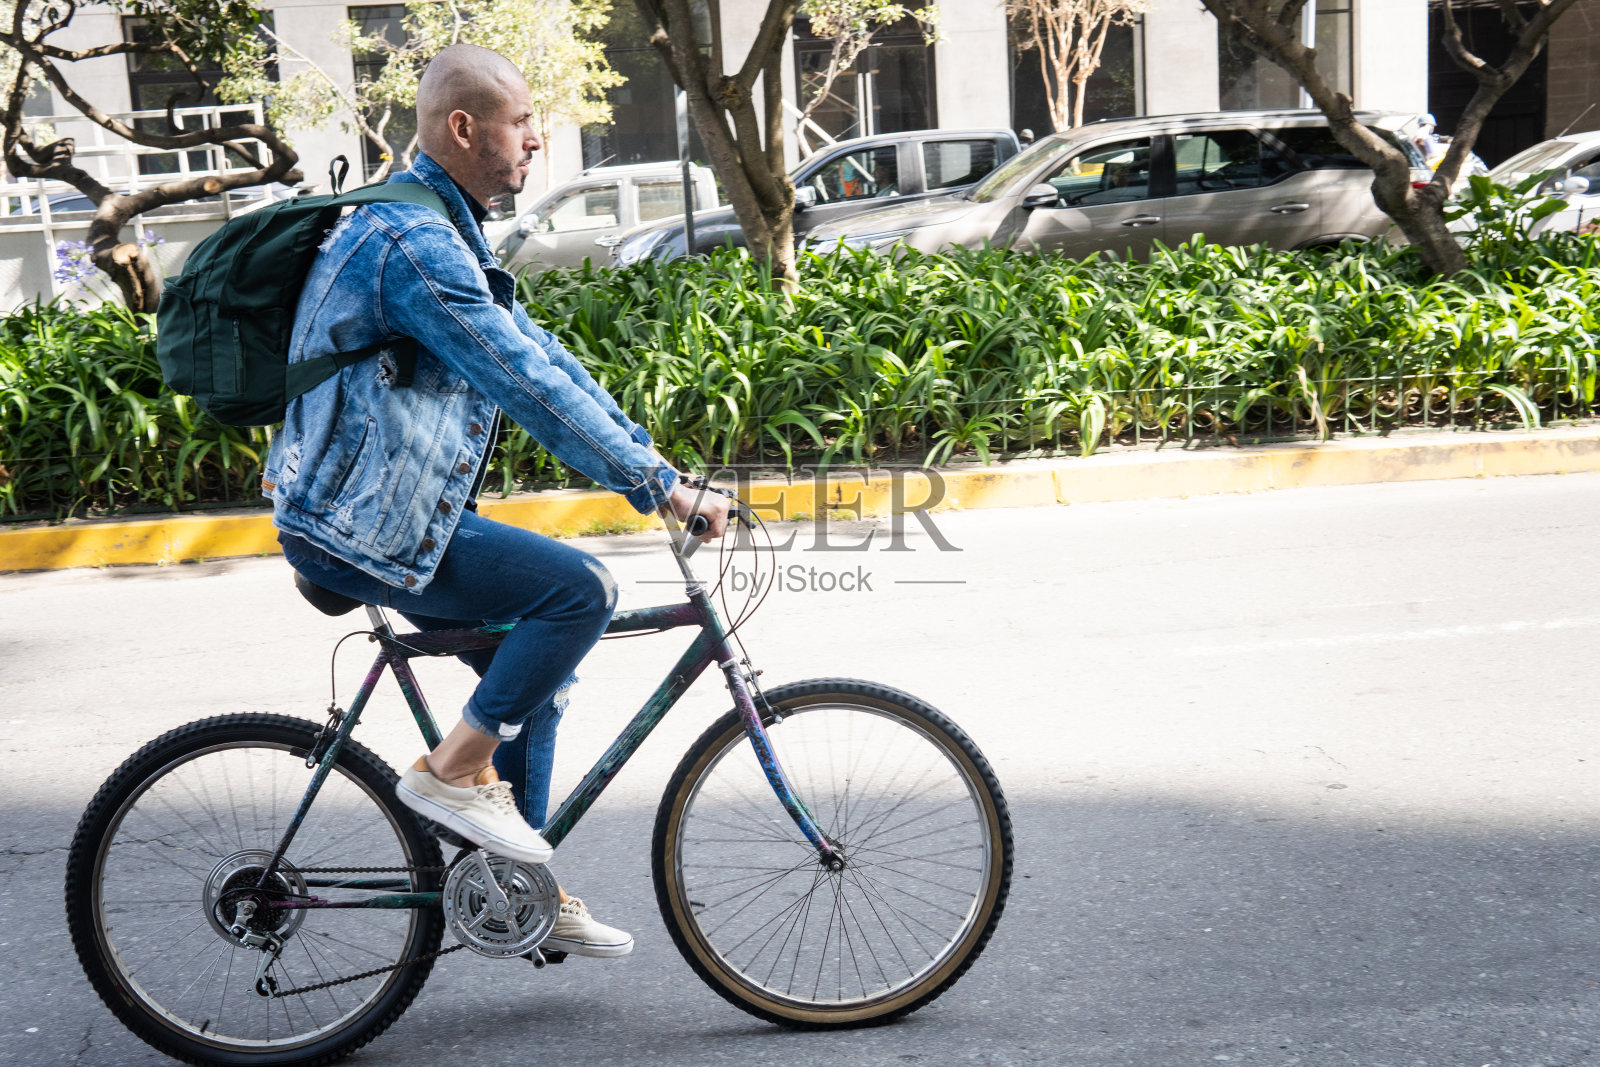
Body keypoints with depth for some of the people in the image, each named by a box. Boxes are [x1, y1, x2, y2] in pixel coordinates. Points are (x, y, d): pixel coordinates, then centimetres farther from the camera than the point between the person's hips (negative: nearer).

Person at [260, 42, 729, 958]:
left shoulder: (447, 234, 15)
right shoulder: (415, 244, -21)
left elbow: (543, 358, 15)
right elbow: (531, 386, -26)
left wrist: (654, 469, 9)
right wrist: (659, 485, -22)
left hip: (388, 507, 11)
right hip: (358, 524, -11)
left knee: (538, 662, 14)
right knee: (582, 589, -18)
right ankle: (454, 772, -4)